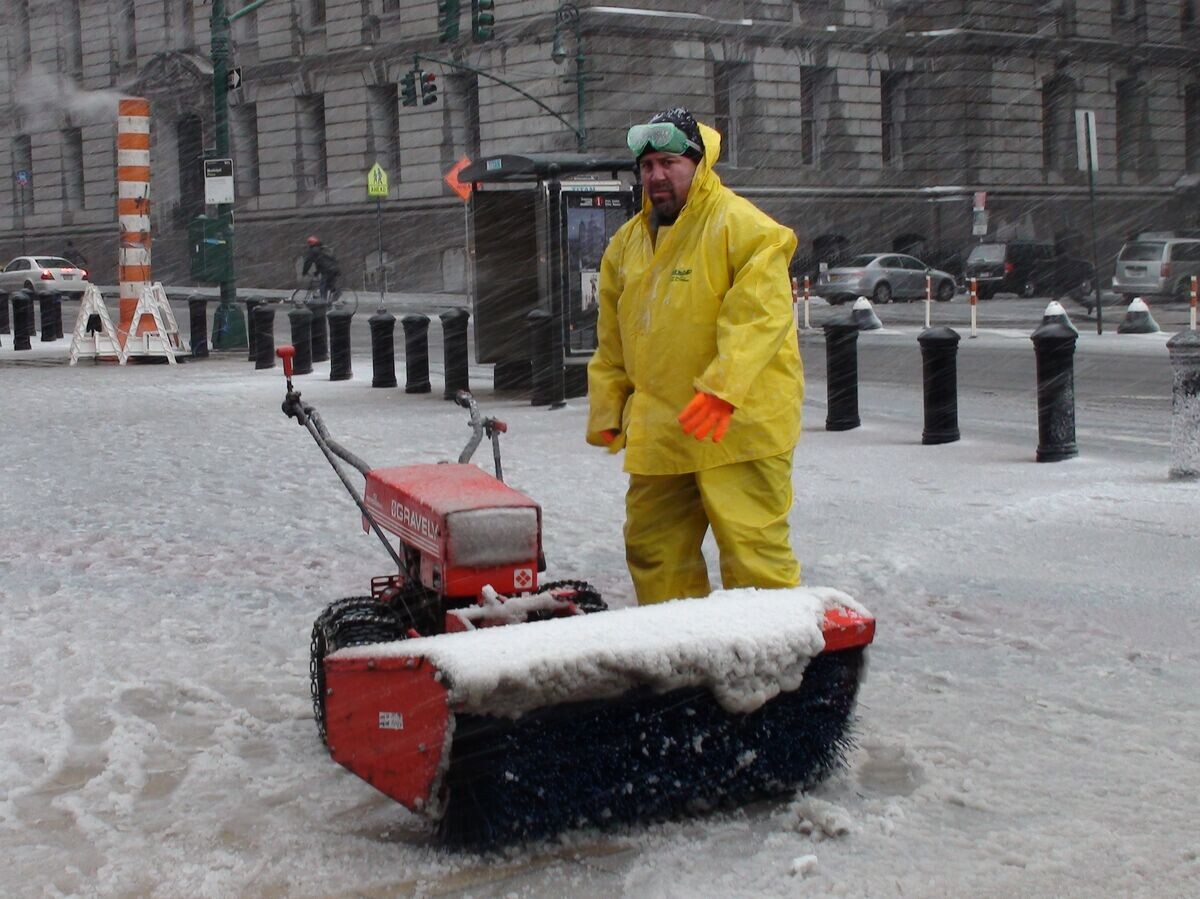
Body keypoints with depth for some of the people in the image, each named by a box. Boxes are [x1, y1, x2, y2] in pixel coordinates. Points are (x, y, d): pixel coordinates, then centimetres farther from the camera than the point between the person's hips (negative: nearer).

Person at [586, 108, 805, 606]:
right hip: (658, 432, 7)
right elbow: (611, 344, 22)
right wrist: (606, 413, 17)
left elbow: (759, 316, -18)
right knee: (653, 547, 11)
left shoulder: (744, 227, -7)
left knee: (751, 546, -9)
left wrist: (722, 389, -29)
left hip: (740, 428, -7)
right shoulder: (627, 244, 16)